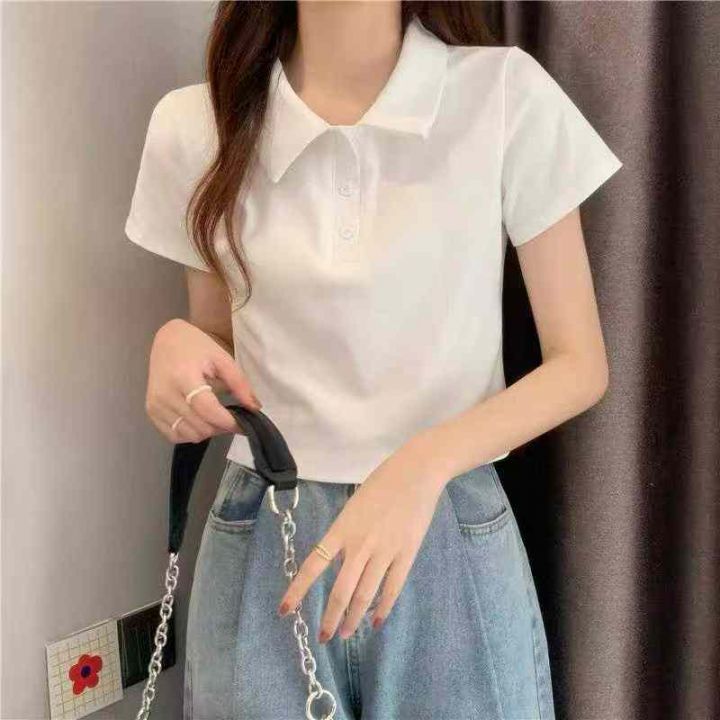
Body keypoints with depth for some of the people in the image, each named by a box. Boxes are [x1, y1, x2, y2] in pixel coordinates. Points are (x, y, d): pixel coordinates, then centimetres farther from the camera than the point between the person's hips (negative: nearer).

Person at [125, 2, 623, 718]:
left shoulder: (508, 94, -8)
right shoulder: (195, 124, -2)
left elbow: (580, 364, -6)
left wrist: (422, 466, -21)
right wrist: (176, 342, -12)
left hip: (452, 539, -1)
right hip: (262, 545, 2)